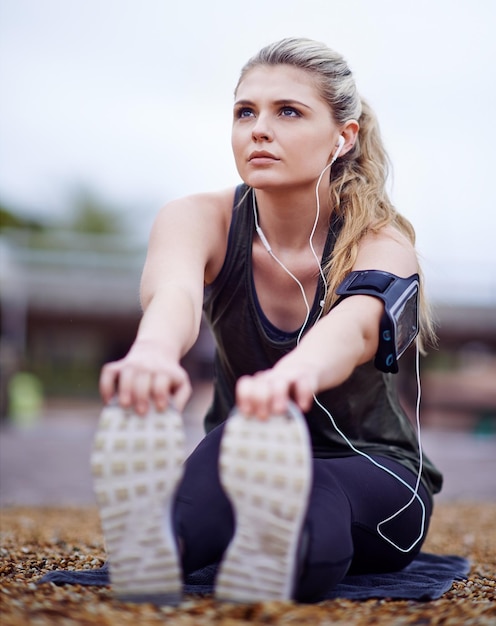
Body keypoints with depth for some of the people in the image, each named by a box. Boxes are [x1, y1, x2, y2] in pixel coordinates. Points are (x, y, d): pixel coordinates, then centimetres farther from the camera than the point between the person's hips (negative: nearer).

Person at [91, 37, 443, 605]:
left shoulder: (382, 244, -18)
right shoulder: (200, 220, -13)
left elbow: (353, 328, -43)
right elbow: (173, 294, -38)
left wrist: (294, 373, -68)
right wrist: (153, 351, -64)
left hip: (375, 479, -1)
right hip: (244, 465, 1)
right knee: (243, 437, -36)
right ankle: (154, 542, -65)